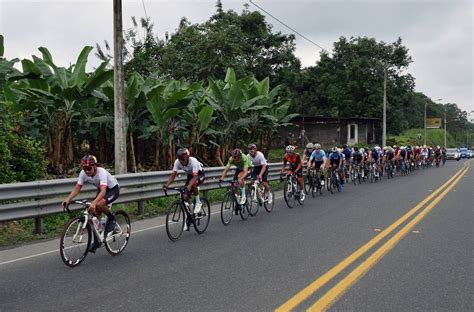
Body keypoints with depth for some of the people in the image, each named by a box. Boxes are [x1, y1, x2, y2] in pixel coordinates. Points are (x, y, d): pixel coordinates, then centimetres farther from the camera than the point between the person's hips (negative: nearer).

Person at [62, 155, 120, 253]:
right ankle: (97, 240, 10)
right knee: (95, 213, -6)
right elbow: (77, 188, -17)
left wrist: (94, 202, -62)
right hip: (102, 190, 6)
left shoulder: (101, 172, -35)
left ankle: (111, 218, -5)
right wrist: (68, 199, -35)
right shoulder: (83, 173, -18)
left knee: (99, 205, -34)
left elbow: (103, 191, -47)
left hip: (113, 189, -6)